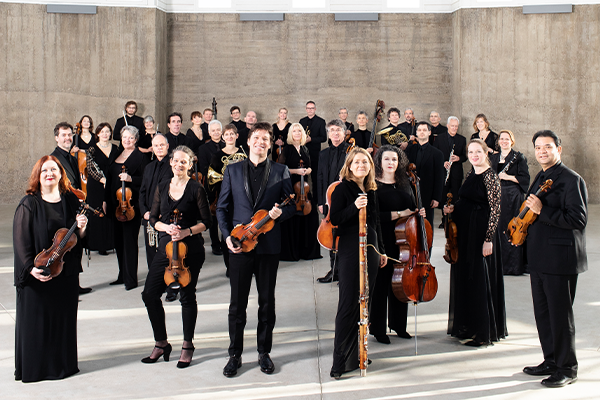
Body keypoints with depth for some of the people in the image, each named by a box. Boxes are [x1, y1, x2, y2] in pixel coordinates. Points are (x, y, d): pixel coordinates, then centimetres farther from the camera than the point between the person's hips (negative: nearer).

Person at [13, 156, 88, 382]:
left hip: (66, 273, 4)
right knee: (36, 320, 4)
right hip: (37, 275, -4)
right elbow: (20, 242, -9)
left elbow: (78, 238, 13)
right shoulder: (28, 205, -6)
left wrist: (81, 229, -9)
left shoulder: (71, 201, 6)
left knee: (64, 318, 11)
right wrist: (31, 268, -20)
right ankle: (33, 368, 19)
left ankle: (63, 364, 25)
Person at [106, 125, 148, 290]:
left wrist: (130, 179, -25)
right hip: (115, 203, 7)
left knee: (129, 240, -6)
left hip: (131, 204, -7)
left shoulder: (140, 156, -5)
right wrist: (106, 200, 18)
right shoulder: (117, 155, 16)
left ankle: (131, 279, 0)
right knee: (119, 241, 11)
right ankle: (123, 275, 22)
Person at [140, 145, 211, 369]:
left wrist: (186, 231, -18)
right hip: (166, 247, 4)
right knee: (150, 294, 1)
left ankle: (187, 346, 21)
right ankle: (161, 344, 17)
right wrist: (166, 227, -10)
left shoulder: (196, 189, -4)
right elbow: (153, 219, 9)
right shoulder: (162, 187, 9)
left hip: (190, 249, -4)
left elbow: (206, 222, -3)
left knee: (187, 296, 4)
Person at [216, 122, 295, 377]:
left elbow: (292, 205, 7)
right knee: (237, 303, 4)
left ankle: (264, 352, 22)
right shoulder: (233, 170, 8)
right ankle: (235, 354, 17)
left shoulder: (280, 172, 5)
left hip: (269, 245, 0)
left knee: (267, 302, 8)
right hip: (239, 244, 1)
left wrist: (280, 212, -15)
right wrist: (227, 235, -4)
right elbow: (222, 207, 9)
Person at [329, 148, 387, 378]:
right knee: (348, 305, -8)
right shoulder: (343, 189, -5)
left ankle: (356, 353, 20)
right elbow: (335, 219, -13)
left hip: (370, 251, 7)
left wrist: (382, 250, 20)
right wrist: (354, 207, -27)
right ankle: (340, 361, -3)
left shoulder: (371, 191, 14)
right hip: (350, 251, -7)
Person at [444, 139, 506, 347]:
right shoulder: (470, 174, 12)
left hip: (481, 233, -8)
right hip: (464, 232, 8)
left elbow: (495, 210, -16)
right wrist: (453, 208, 1)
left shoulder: (490, 177, -12)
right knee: (464, 278, 14)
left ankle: (483, 332, 8)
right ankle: (468, 325, 27)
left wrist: (488, 239, -20)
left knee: (479, 279, -2)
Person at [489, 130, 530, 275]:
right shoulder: (493, 157, 15)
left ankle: (513, 265, -1)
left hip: (513, 198, -4)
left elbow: (525, 178, -6)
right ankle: (498, 262, 11)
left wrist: (508, 177, -15)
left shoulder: (519, 157, 0)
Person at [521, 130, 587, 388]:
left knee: (560, 314, -1)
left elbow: (578, 219, -21)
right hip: (539, 258, 9)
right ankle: (551, 361, 28)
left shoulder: (571, 180, -12)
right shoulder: (540, 178, 16)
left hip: (560, 258, -9)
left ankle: (567, 369, 13)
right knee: (542, 312, 15)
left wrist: (541, 211, -23)